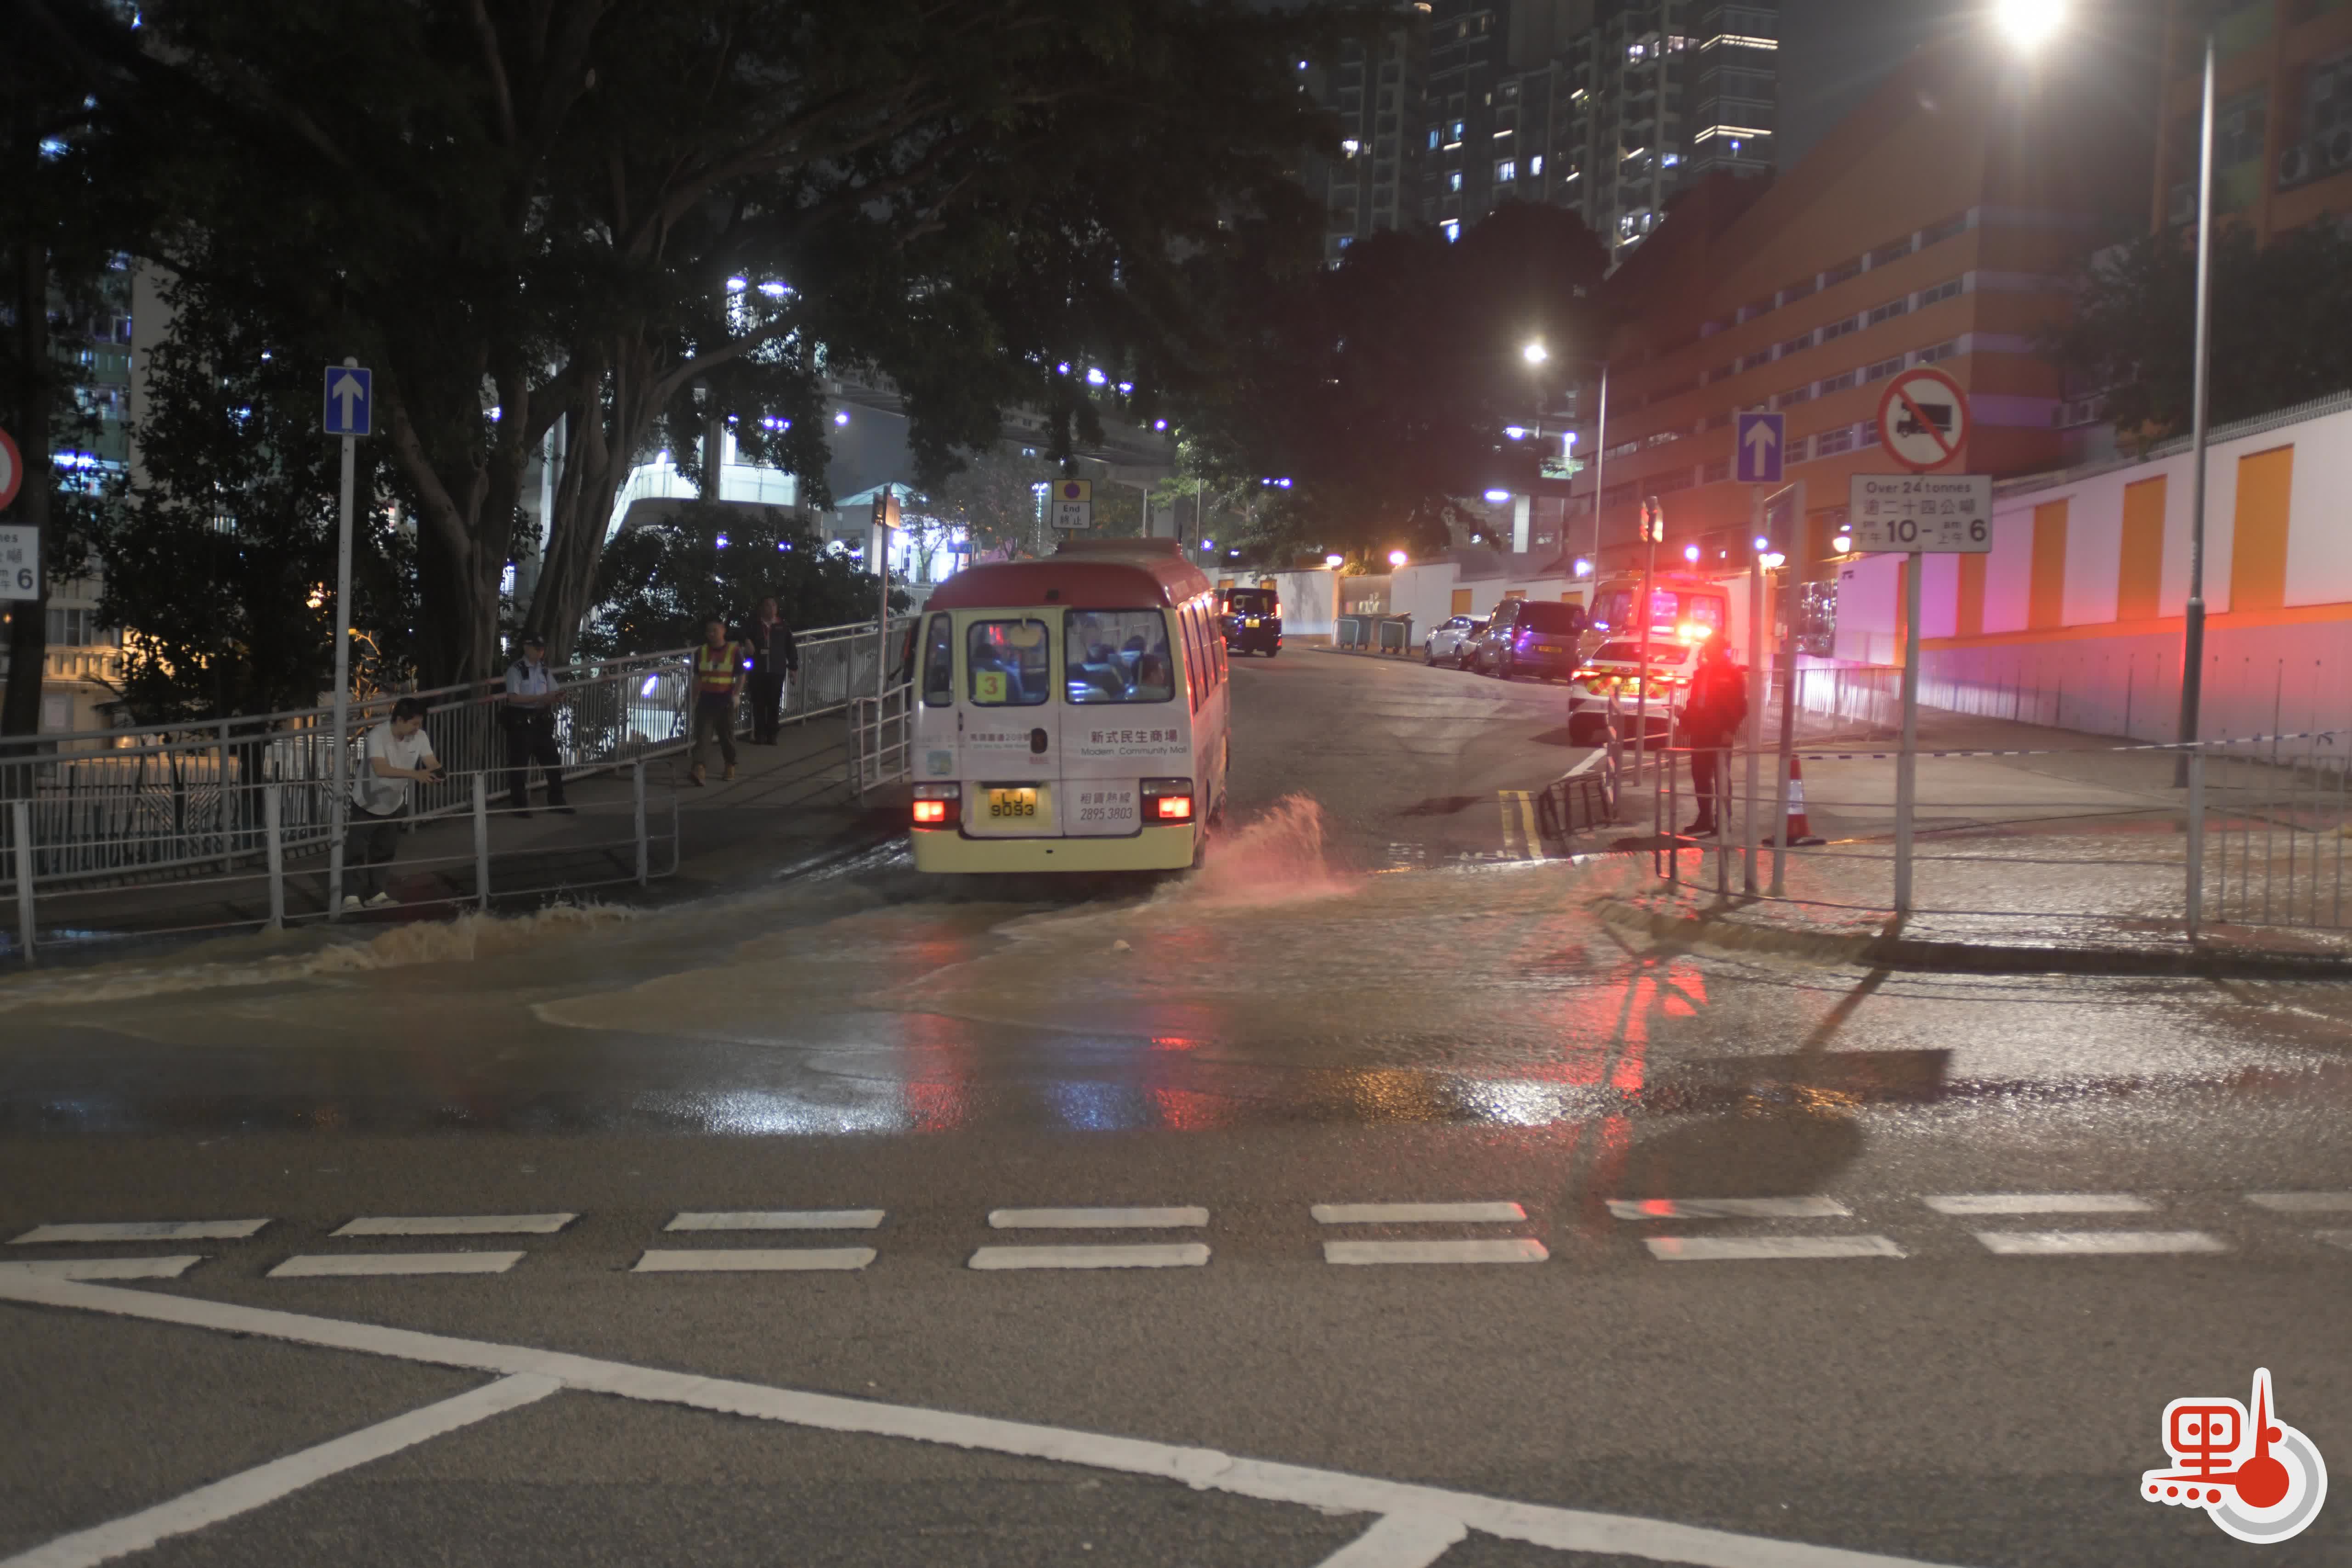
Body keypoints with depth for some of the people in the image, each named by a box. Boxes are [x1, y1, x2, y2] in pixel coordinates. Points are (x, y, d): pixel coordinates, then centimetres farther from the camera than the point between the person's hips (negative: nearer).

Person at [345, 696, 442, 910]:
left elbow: (432, 763, -17)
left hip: (393, 804, 6)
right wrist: (414, 774, -56)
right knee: (357, 850, -4)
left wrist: (438, 774, -42)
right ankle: (350, 896, 1)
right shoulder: (377, 735, -31)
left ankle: (375, 894, 23)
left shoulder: (419, 736, -13)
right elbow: (380, 769, -45)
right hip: (367, 803, -6)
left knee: (385, 851, 13)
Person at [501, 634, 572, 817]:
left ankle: (556, 801, 22)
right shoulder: (516, 670, -11)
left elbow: (552, 693, 12)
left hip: (541, 721, 6)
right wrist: (540, 698, -25)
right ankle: (520, 805, 12)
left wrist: (556, 698, -12)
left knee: (553, 760, 9)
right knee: (519, 764, 1)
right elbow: (513, 698, -19)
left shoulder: (544, 669, 9)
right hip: (520, 722, -6)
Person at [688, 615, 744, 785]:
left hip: (725, 700, -2)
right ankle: (698, 770, -20)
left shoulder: (734, 651, -4)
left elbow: (741, 677, -1)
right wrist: (695, 700, 12)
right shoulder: (701, 652, 7)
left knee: (727, 735, 10)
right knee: (701, 735, -10)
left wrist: (737, 695, -14)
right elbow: (697, 678, 13)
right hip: (706, 700, 2)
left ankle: (730, 767, 30)